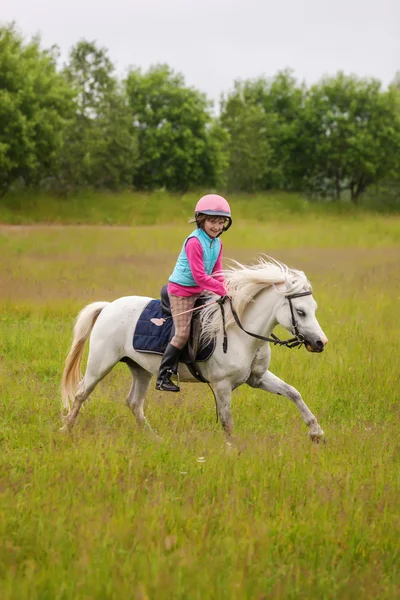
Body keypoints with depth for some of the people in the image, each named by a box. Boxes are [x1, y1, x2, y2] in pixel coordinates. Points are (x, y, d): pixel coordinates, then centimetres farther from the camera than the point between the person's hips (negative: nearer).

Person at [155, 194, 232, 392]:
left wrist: (226, 289, -9)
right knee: (182, 334, -10)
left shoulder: (217, 243, 4)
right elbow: (199, 276, -27)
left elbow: (216, 272, 9)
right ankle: (163, 377, -3)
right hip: (181, 290, -9)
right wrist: (223, 291, -27)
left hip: (199, 291, 9)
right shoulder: (194, 242, -22)